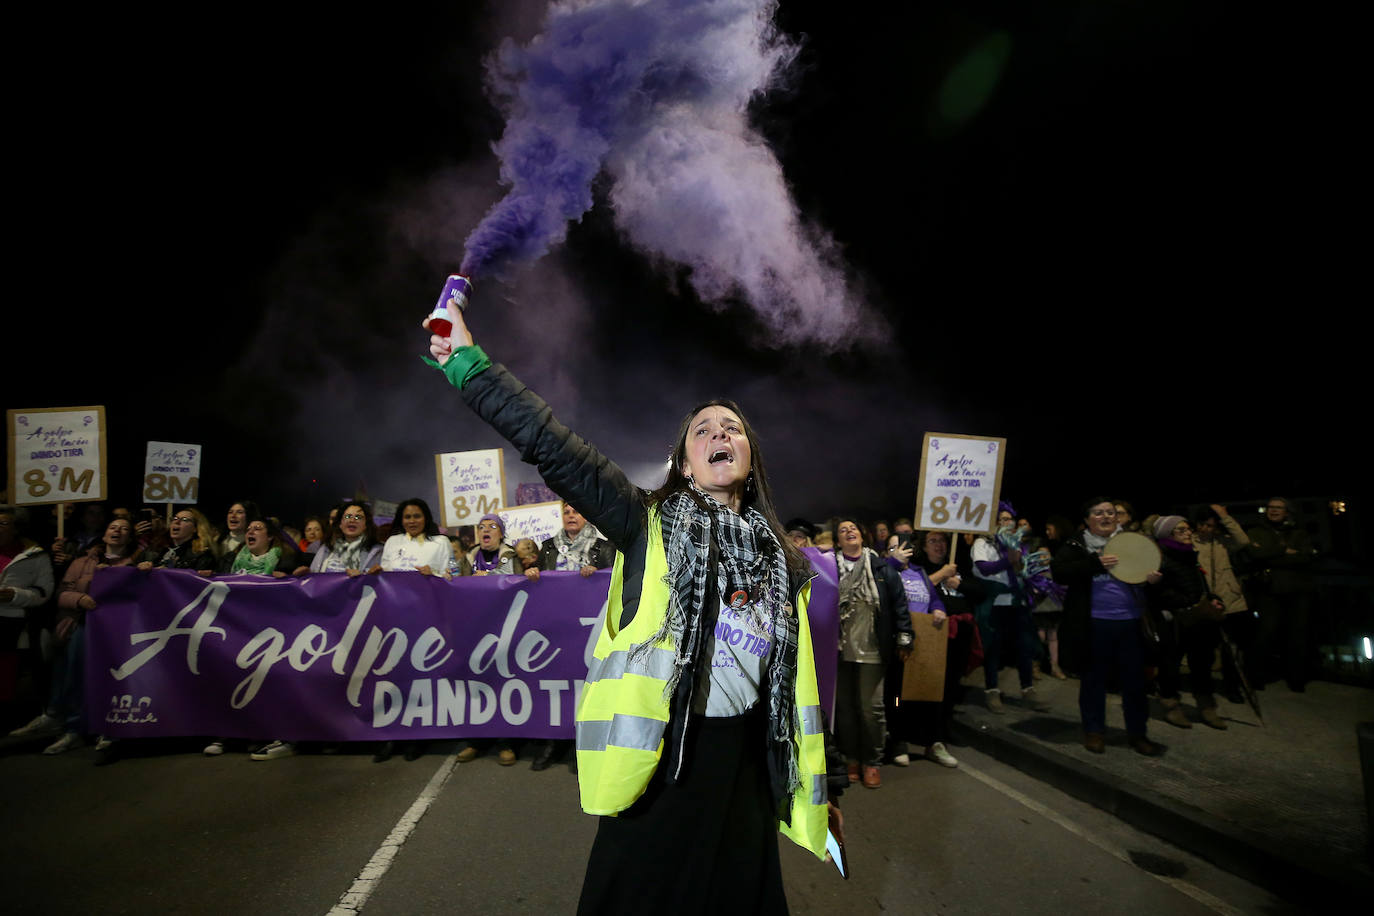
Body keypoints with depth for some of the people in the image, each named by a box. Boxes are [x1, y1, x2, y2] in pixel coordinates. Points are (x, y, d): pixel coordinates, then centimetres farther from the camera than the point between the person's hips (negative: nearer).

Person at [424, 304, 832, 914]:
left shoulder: (784, 561, 7)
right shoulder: (650, 525, -6)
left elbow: (798, 681, 11)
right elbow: (552, 446, -16)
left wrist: (819, 793, 13)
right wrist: (468, 363, -21)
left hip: (745, 765, 4)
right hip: (657, 758, -3)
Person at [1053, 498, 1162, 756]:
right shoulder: (1077, 545, 0)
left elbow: (1154, 566, 17)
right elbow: (1058, 571, -13)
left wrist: (1155, 577, -7)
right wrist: (1095, 563, -21)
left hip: (1130, 622, 3)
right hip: (1094, 624, -3)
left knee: (1135, 679, 9)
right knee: (1094, 678, 8)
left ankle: (1137, 733, 24)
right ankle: (1094, 731, 21)